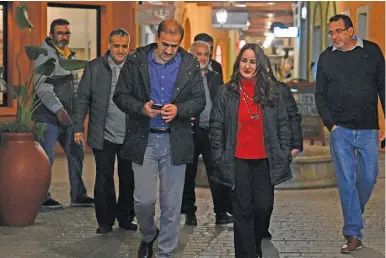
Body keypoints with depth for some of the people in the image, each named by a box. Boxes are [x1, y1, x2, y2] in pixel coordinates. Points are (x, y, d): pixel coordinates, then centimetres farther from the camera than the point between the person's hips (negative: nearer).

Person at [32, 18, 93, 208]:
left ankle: (78, 196, 20)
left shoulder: (70, 56, 15)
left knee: (76, 153, 11)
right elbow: (42, 88, -20)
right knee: (46, 158, -3)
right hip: (48, 118, -8)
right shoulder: (44, 56, -11)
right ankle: (42, 198, 8)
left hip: (68, 117, 8)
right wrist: (58, 109, -28)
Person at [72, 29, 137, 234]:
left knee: (129, 179, 9)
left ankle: (125, 218, 23)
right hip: (104, 136, -1)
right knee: (104, 179, 4)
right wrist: (78, 127, -1)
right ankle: (105, 221, 15)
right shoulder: (94, 68, 1)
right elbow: (83, 99, 4)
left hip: (130, 136, 1)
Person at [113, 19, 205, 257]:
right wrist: (141, 108, -18)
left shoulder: (191, 65, 1)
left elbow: (199, 101, 2)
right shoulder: (136, 61, -1)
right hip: (144, 140, -1)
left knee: (172, 204, 6)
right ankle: (148, 235, 31)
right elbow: (120, 96, 1)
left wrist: (178, 109, -17)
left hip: (175, 142, 1)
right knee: (144, 200, 0)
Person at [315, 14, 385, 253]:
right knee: (346, 180, -2)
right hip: (341, 130, 0)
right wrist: (330, 123, -2)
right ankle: (353, 234, 1)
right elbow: (320, 95, 9)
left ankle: (354, 214, 31)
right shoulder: (326, 58, 5)